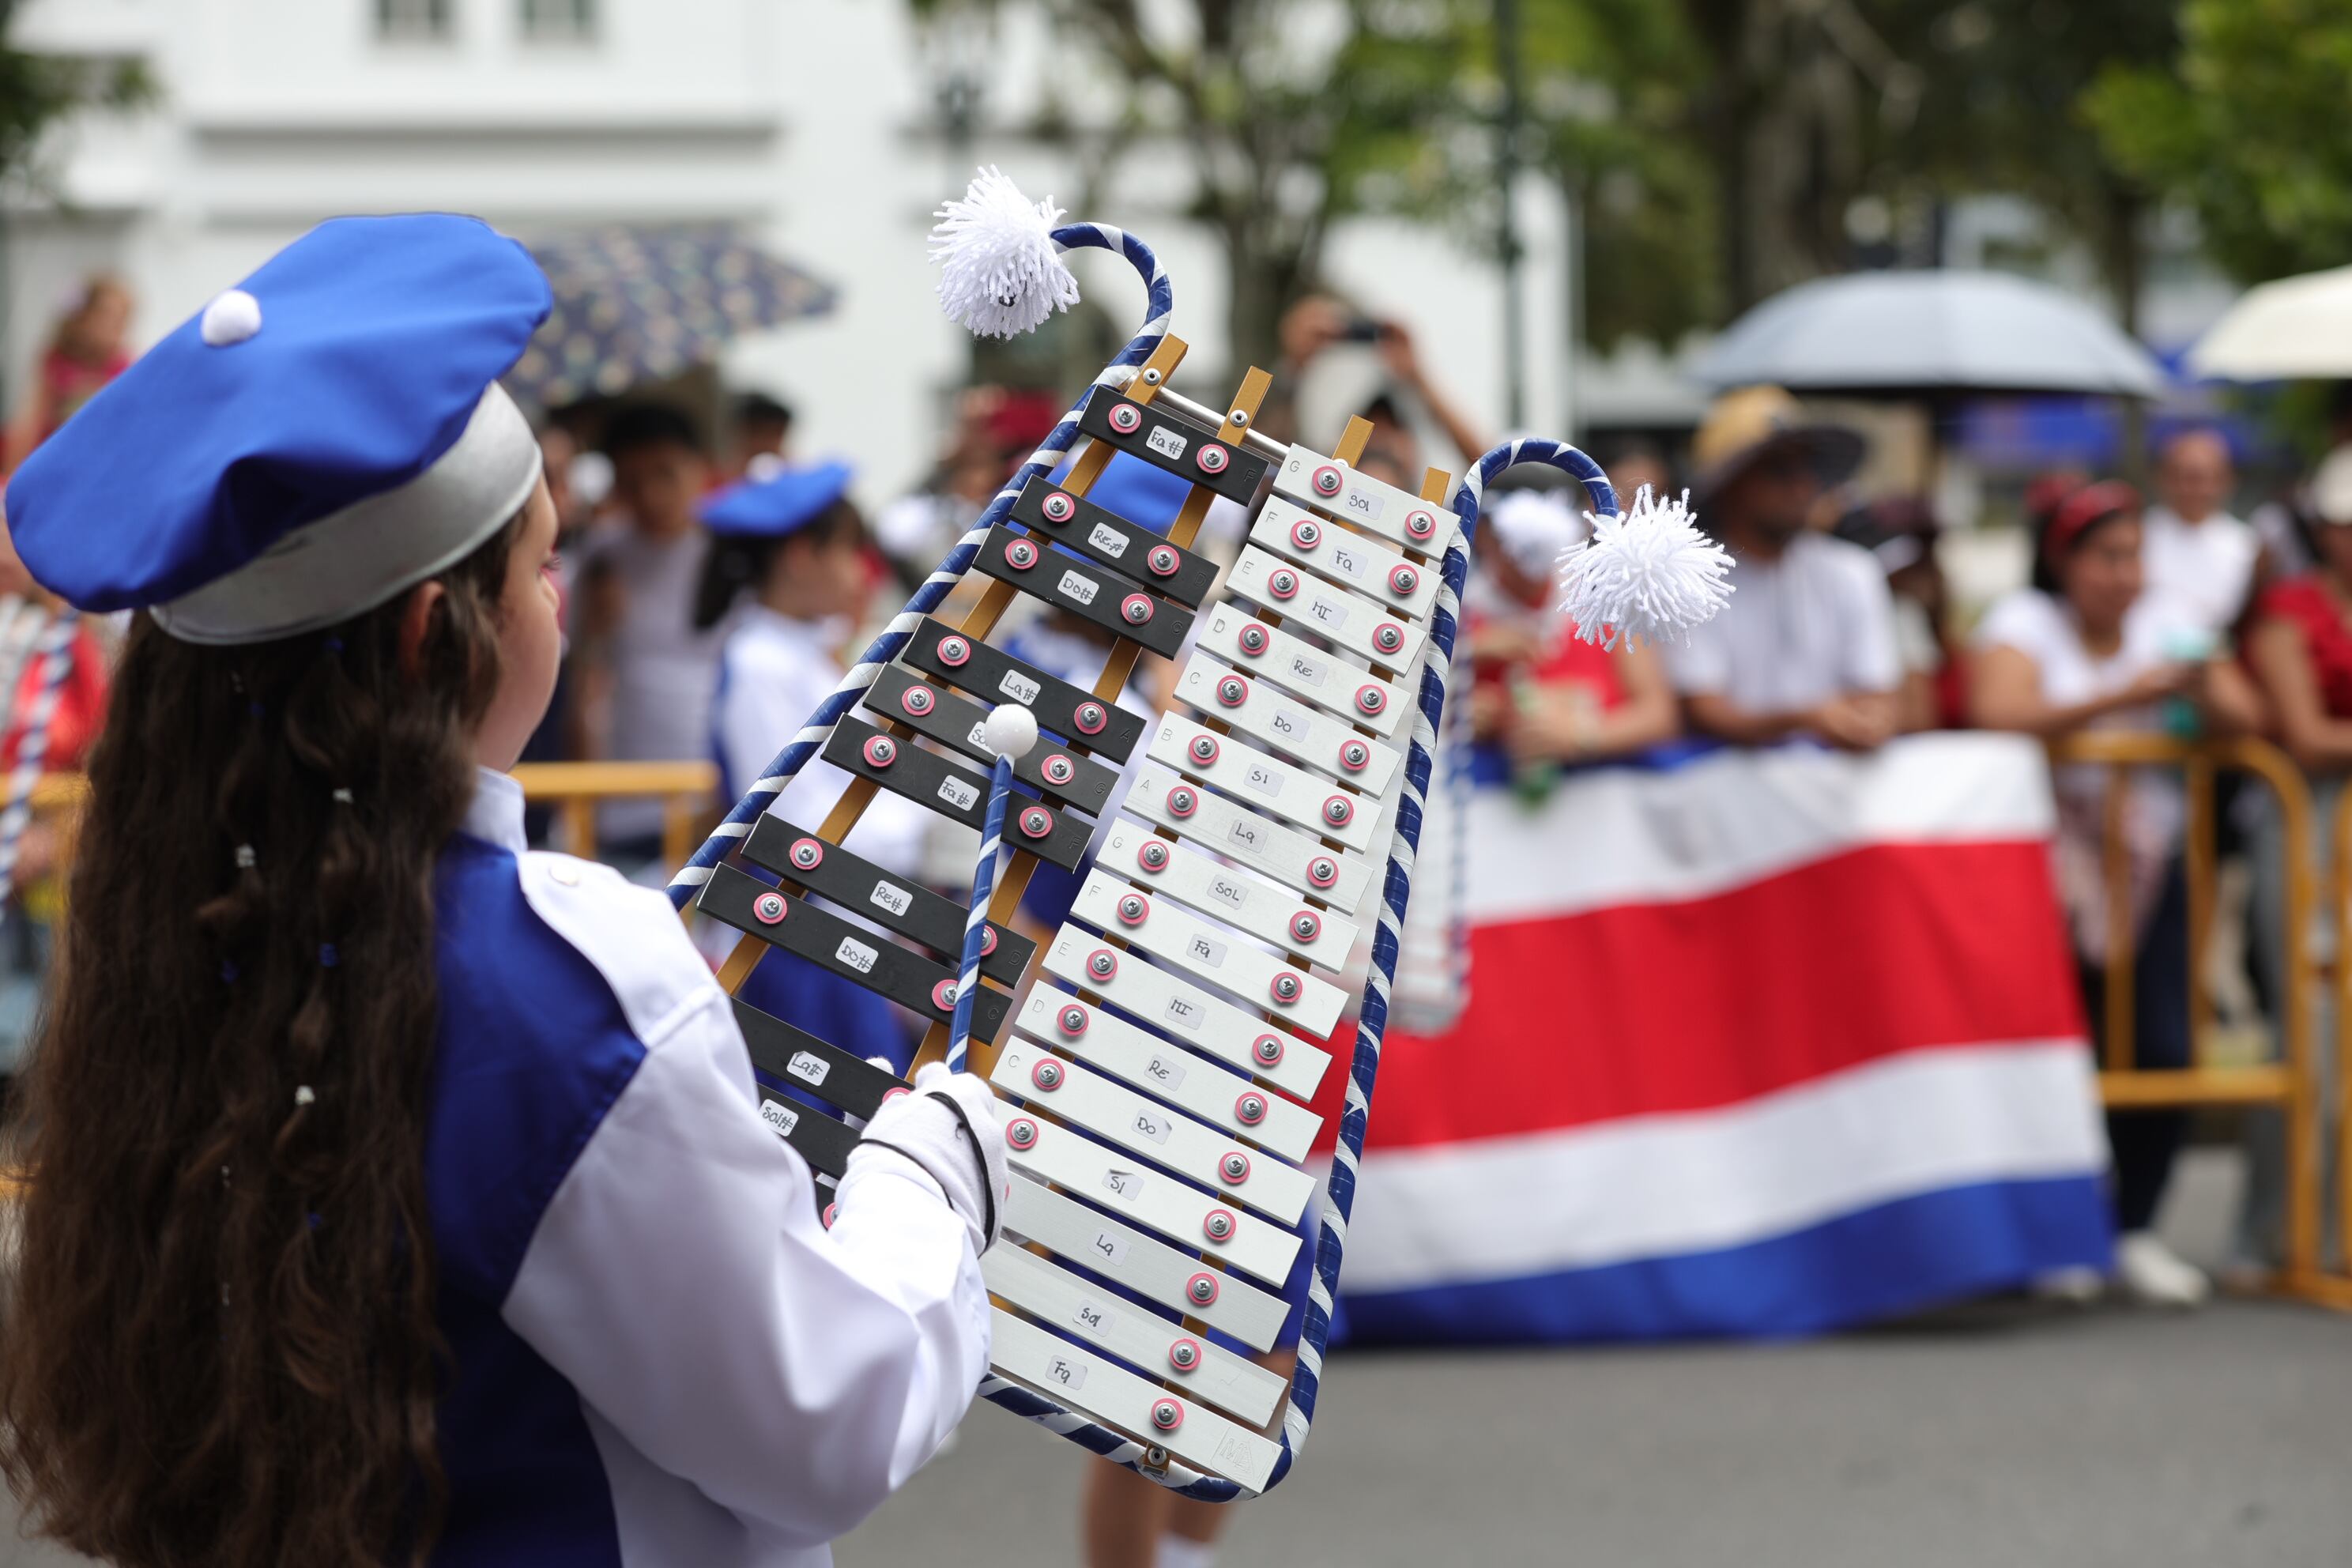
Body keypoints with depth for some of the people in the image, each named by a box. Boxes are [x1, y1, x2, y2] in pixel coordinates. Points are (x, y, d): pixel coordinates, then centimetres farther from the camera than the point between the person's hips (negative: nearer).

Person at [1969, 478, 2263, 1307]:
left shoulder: (2164, 623, 10)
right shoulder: (2023, 623, -3)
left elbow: (2245, 722, 6)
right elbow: (2000, 715, -22)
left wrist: (2205, 695, -17)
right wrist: (2124, 697, -25)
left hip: (2147, 859, 4)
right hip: (2044, 858, -4)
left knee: (2165, 1046, -6)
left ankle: (2135, 1230, 8)